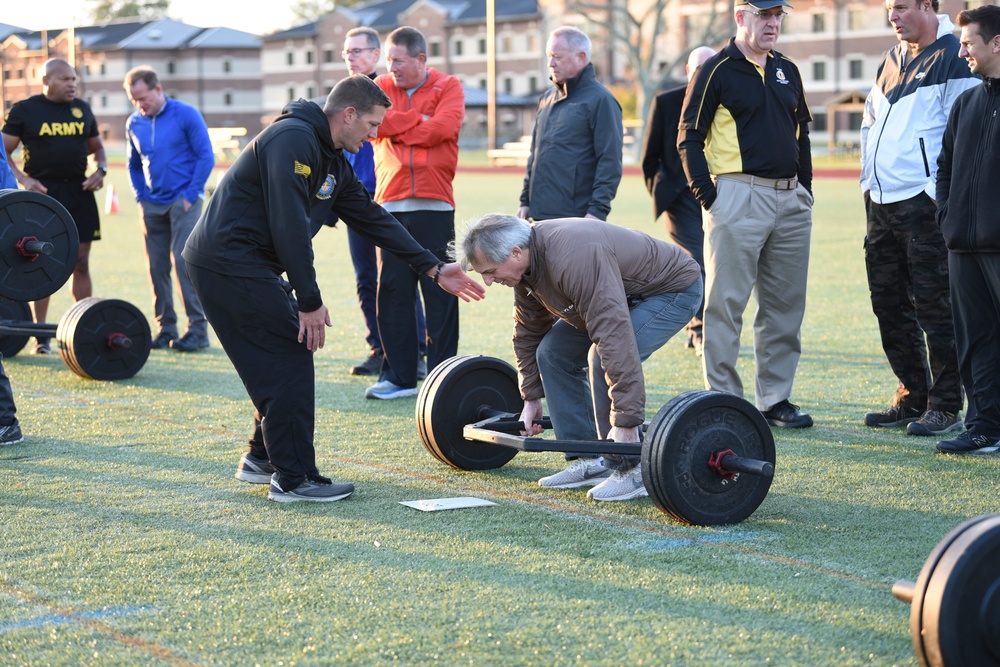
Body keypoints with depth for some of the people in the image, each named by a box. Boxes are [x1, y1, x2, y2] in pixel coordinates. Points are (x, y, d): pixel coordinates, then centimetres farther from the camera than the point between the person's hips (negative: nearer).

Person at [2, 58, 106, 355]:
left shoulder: (82, 109, 11)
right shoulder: (25, 110, -2)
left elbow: (96, 146, 20)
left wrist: (101, 170, 0)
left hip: (78, 192, 4)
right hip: (42, 193, -4)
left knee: (80, 263, 5)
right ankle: (41, 338, 5)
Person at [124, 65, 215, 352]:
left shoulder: (186, 115, -6)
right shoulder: (134, 123, 8)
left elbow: (206, 157, -5)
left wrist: (190, 195, -10)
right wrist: (141, 198, 7)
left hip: (183, 201, -5)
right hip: (152, 205, 5)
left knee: (184, 261, -12)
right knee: (156, 267, 4)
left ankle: (198, 328, -8)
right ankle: (166, 328, 13)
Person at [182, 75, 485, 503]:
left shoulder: (332, 162, 15)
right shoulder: (294, 139, -17)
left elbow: (372, 219, 20)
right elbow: (290, 225, -23)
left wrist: (434, 270, 18)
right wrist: (310, 302, -21)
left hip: (241, 263, 10)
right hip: (229, 261, -10)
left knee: (284, 359, 16)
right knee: (289, 358, -7)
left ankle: (262, 458, 28)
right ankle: (294, 479, -2)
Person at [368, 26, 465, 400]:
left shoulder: (448, 88, 6)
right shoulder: (382, 87, 13)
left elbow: (443, 128, -11)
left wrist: (395, 126, -3)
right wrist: (420, 120, -7)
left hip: (434, 206, -2)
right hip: (391, 205, 3)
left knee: (440, 292, 0)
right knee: (391, 291, 3)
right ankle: (398, 376, 11)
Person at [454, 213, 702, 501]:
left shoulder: (573, 259, -38)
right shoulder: (526, 262, -8)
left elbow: (615, 337, -42)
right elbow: (528, 331, 7)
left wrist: (625, 420, -42)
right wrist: (531, 398, 9)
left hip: (673, 290, -9)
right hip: (624, 292, 9)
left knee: (603, 358, -28)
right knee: (553, 352, 1)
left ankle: (633, 469, -15)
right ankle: (590, 460, 6)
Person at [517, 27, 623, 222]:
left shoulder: (600, 100, -6)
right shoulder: (547, 99, 17)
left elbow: (610, 161, -12)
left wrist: (597, 210, -18)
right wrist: (526, 201, 17)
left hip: (578, 218, -7)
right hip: (542, 215, 7)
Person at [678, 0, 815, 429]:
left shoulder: (786, 71, 16)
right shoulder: (717, 71, -3)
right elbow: (689, 139, -5)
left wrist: (805, 188, 15)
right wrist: (708, 196, -11)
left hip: (790, 201, 7)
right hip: (739, 197, -6)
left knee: (786, 304, 8)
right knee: (727, 302, -5)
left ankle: (775, 398, 15)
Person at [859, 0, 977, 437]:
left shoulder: (953, 58, -8)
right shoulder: (891, 61, 17)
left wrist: (937, 192, -16)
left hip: (924, 202, -8)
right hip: (881, 203, 8)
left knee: (934, 306, -4)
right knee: (889, 303, 11)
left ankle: (945, 406, 3)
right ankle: (912, 397, 21)